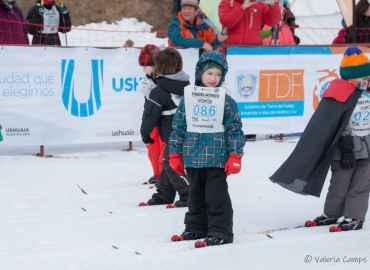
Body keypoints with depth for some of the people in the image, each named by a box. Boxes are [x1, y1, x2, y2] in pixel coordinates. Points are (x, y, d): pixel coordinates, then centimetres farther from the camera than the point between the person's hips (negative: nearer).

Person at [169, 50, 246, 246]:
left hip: (217, 158, -3)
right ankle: (195, 228, 24)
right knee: (196, 194, 14)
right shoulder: (188, 98, 5)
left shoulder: (226, 101, 0)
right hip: (192, 157, 3)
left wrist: (235, 156, -8)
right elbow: (178, 127, 7)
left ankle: (220, 231, 0)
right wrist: (175, 154, 6)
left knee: (216, 195, -4)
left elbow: (235, 129, -2)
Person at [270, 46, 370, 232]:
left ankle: (354, 217, 6)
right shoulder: (342, 95, -14)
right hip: (346, 146, -6)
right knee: (340, 183, 4)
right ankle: (331, 214, 18)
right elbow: (337, 127, -17)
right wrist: (346, 150, -19)